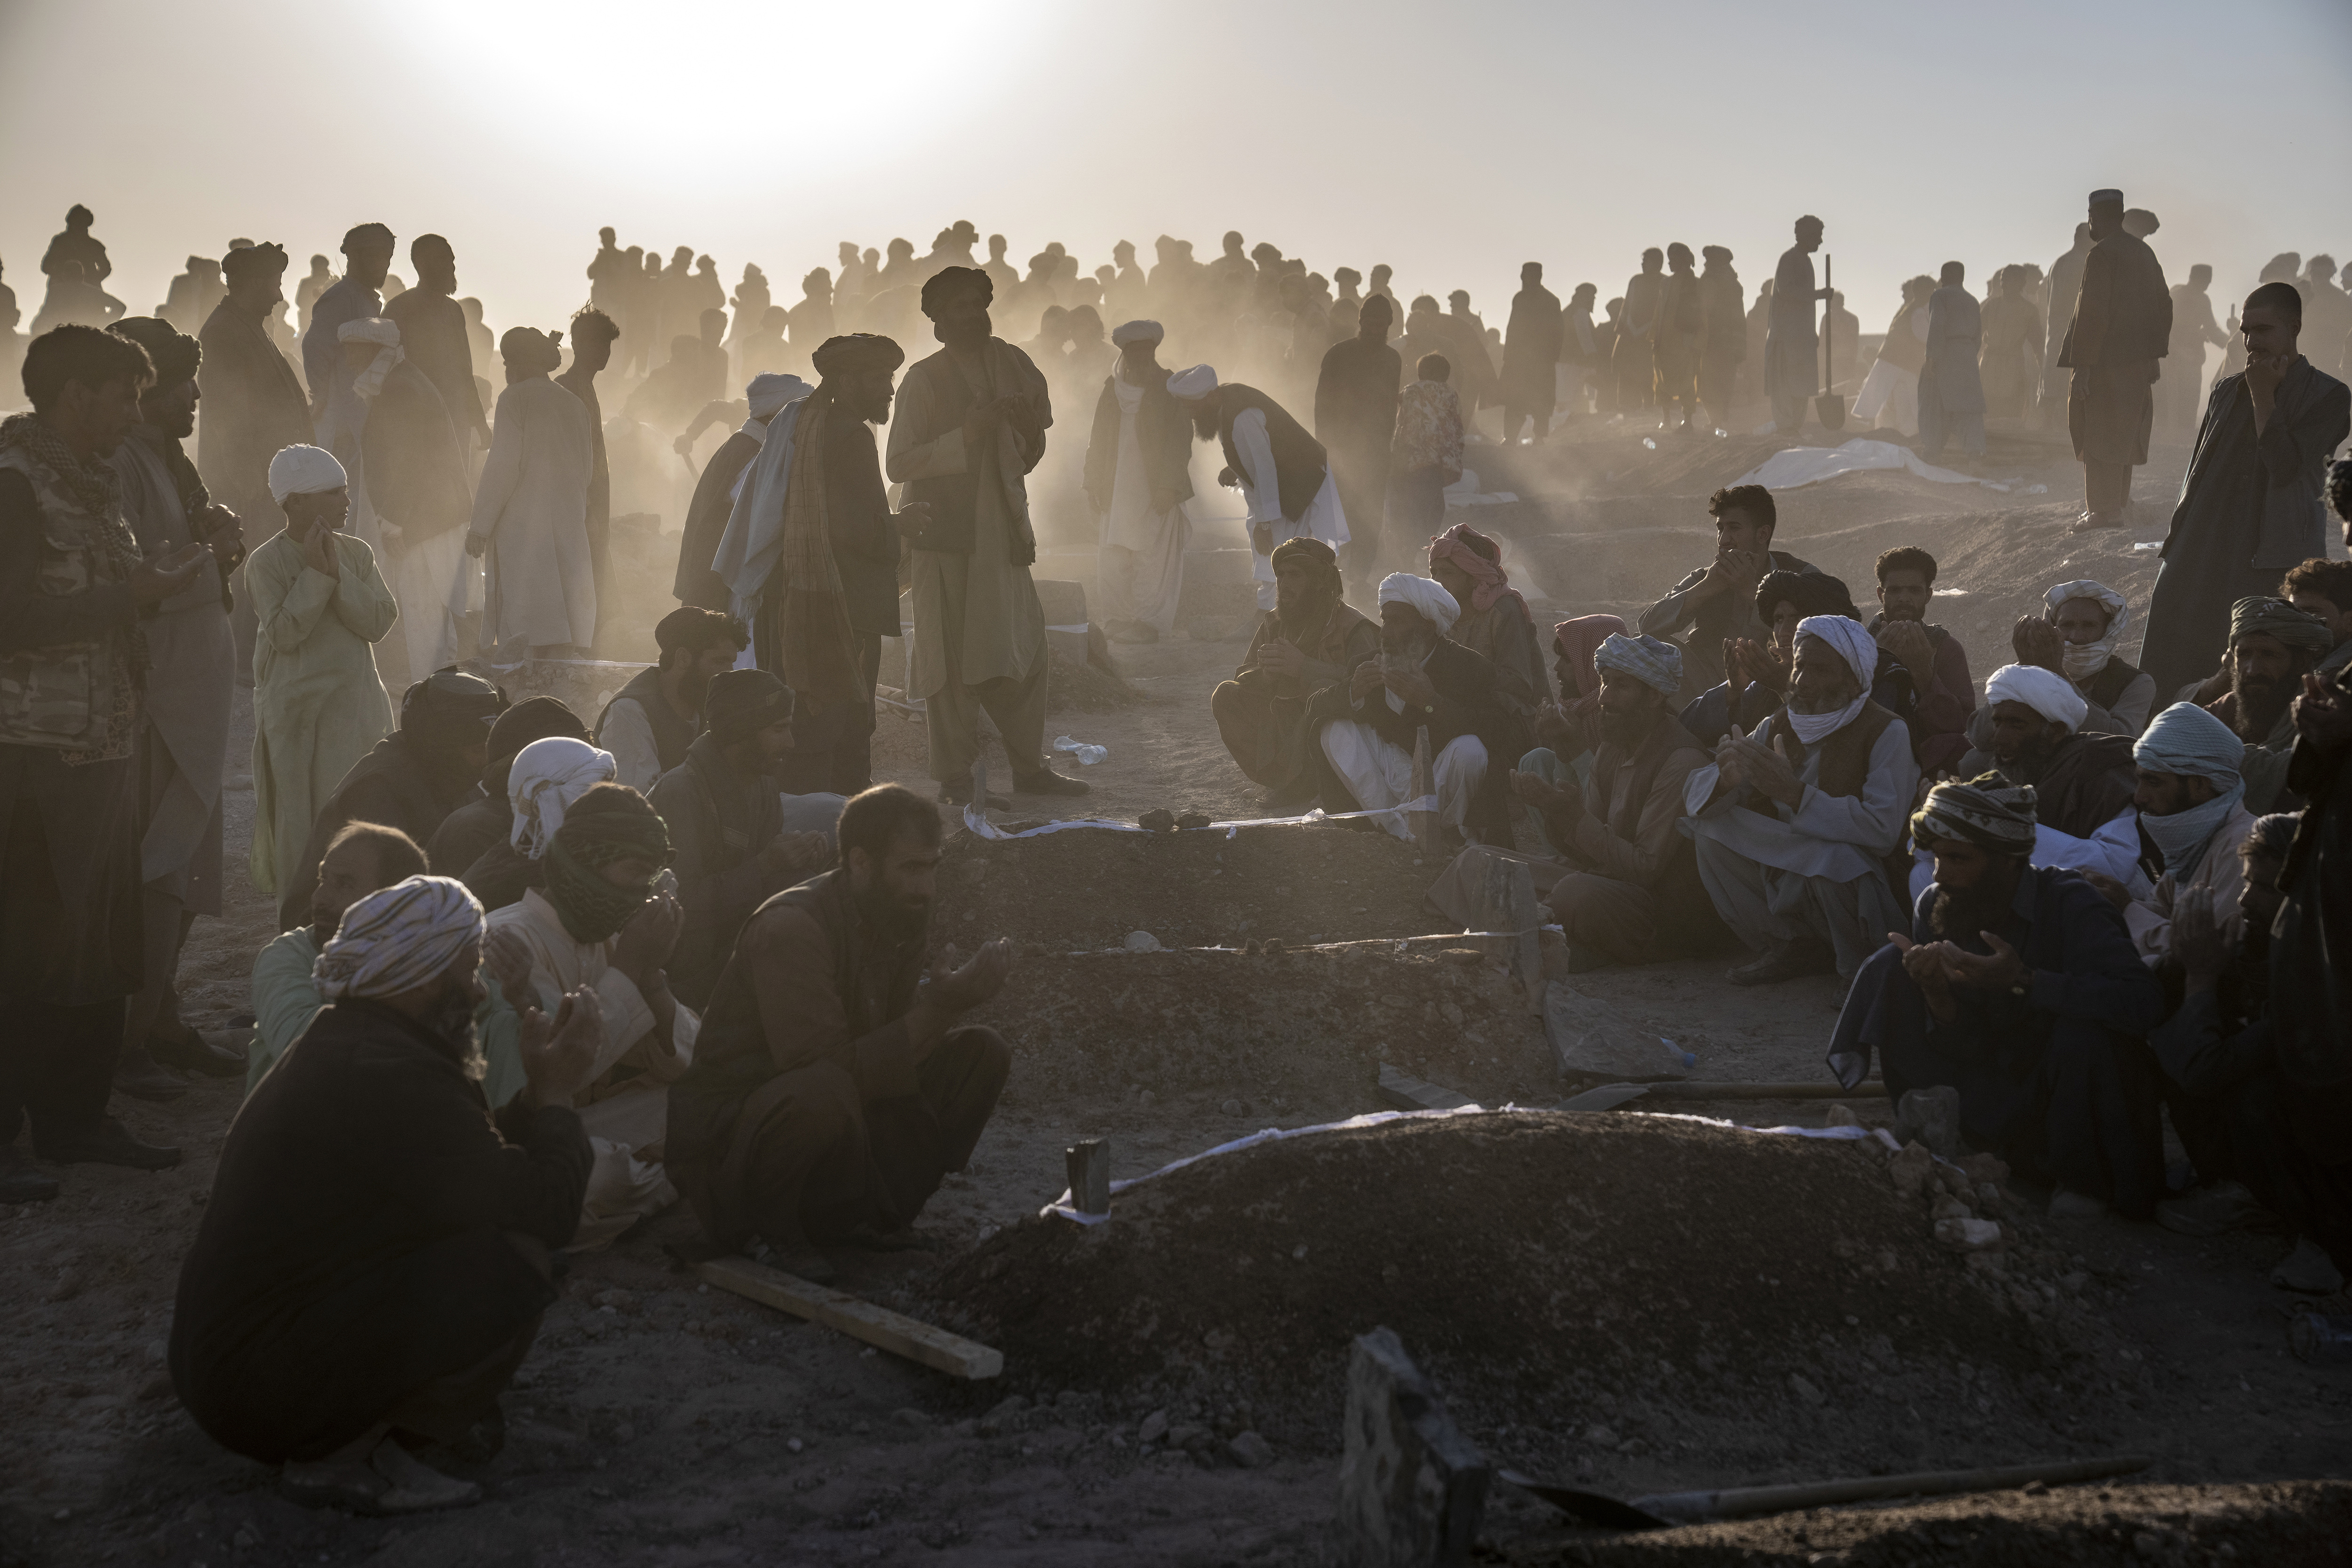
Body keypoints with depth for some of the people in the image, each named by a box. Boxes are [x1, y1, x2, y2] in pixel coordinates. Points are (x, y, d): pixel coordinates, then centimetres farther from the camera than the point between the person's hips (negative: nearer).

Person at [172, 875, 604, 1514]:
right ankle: (338, 1458, -10)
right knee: (513, 1262, -21)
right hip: (262, 1390, -10)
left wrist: (540, 1094, 8)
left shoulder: (344, 1046, 10)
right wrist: (554, 1097, -5)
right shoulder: (391, 1078, -22)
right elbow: (546, 1212, -20)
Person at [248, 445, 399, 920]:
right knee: (297, 815, 2)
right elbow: (284, 633, -16)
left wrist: (338, 574, -16)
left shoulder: (358, 553, 3)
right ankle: (299, 920, 11)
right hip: (293, 710, -3)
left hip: (354, 704, 3)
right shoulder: (267, 561, -7)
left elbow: (379, 622, -6)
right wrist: (315, 574, -18)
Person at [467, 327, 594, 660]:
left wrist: (479, 525, -8)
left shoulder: (515, 399, -5)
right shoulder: (574, 404, 14)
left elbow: (503, 465, -11)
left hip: (522, 526, -6)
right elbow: (587, 470, 17)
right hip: (569, 528, 6)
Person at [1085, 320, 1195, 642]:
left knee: (1153, 563, -7)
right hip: (1117, 492, 3)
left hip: (1156, 493, -3)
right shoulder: (1111, 390, 13)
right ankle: (1117, 620, 3)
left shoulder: (1168, 390, 3)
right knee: (1113, 561, -2)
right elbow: (1098, 443, 16)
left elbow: (1179, 443, -2)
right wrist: (1094, 486, 9)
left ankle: (1150, 621, -2)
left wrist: (1169, 487, -10)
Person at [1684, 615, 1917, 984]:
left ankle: (1862, 968, -8)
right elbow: (1696, 800, -1)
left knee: (1832, 856, -37)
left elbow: (1883, 831, -28)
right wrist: (1725, 779, -25)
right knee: (1710, 828, -12)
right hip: (1780, 882, 6)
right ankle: (1788, 948, -1)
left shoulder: (1886, 733, -13)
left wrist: (1794, 793, -35)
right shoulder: (1777, 726, 5)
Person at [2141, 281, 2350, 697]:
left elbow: (2285, 467, -14)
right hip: (2205, 561, 5)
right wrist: (2173, 550, 14)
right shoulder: (2227, 391, 13)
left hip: (2276, 567, -5)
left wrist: (2263, 396, -10)